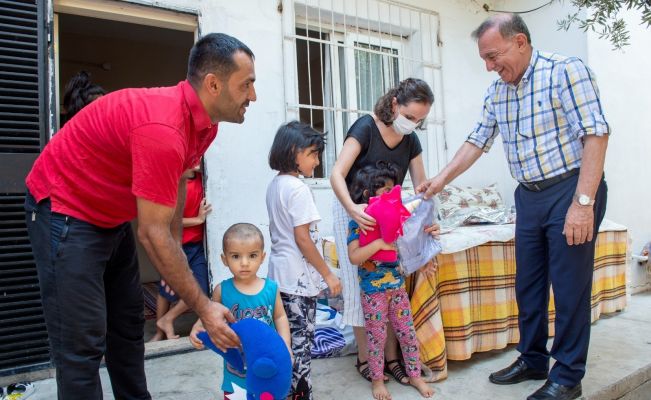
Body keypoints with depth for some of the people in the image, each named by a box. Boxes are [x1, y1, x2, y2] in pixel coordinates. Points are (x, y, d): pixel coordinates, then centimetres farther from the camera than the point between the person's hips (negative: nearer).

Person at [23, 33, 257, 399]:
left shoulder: (205, 120, -5)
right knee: (82, 344, -6)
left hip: (113, 216, 9)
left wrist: (177, 247, 9)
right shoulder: (163, 129, -34)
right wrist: (204, 308, -23)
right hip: (65, 211, -9)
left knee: (129, 327, 15)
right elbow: (154, 234, -30)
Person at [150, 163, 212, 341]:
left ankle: (166, 320, 23)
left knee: (200, 290, -1)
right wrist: (198, 219, -15)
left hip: (198, 245, 5)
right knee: (168, 290, 12)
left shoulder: (201, 178, -1)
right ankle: (160, 332, 34)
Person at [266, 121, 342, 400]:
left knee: (287, 339, 17)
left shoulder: (275, 185, 9)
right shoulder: (298, 188, -18)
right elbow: (302, 239, -19)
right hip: (298, 278, -9)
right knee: (301, 342, 2)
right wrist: (328, 274, -12)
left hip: (279, 273, 9)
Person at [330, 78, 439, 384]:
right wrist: (352, 208, -44)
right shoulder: (366, 127, -19)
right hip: (353, 210, -5)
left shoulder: (411, 141, -1)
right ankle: (364, 357, 13)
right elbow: (337, 174, -27)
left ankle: (391, 356, 15)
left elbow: (421, 187, 1)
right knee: (360, 284, -1)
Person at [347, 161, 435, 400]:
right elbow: (353, 257, -26)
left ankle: (415, 376, 32)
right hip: (373, 291, -5)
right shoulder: (358, 222, -16)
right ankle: (377, 380, 29)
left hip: (397, 286, 6)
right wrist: (379, 243, -33)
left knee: (408, 333, 14)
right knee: (376, 337, 10)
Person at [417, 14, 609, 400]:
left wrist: (583, 202, -22)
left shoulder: (565, 71, -11)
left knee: (570, 287, 0)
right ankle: (533, 360, 29)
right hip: (529, 196, 7)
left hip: (571, 190, -7)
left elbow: (595, 133, -17)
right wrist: (442, 179, 10)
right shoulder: (497, 92, 9)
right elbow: (478, 141, 16)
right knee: (528, 284, 12)